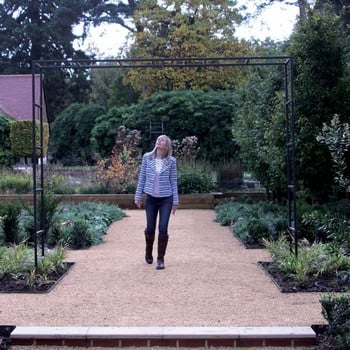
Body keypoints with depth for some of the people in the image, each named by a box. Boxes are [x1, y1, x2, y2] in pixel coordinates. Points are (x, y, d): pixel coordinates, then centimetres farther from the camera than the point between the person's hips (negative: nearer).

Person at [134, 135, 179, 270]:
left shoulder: (171, 161, -2)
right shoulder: (147, 157, 0)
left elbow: (173, 181, 1)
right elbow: (142, 177, 5)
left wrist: (175, 201, 1)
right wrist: (138, 196, 4)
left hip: (166, 199, -1)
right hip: (151, 199, 1)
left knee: (163, 229, -6)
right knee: (150, 228, 9)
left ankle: (160, 259, 8)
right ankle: (148, 253, 35)